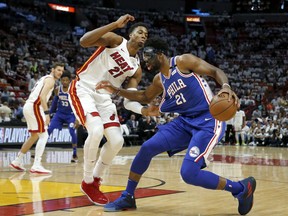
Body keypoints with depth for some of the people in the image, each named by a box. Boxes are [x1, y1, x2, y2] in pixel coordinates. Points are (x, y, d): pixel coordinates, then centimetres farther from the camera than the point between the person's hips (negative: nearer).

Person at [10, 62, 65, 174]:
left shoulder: (44, 78, 24)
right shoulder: (50, 79, -6)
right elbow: (42, 96, -21)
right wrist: (47, 113, -27)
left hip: (28, 106, 10)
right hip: (34, 107, -10)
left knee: (34, 136, 22)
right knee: (43, 136, -9)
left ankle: (17, 161, 28)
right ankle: (36, 166, -16)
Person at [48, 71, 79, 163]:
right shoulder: (57, 89, -7)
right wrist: (49, 113, 13)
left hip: (71, 115, -3)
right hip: (59, 114, 3)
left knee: (72, 132, -22)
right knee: (48, 130, -8)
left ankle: (75, 155, -8)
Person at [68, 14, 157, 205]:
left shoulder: (136, 69, 7)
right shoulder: (115, 40, -8)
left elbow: (129, 101, 0)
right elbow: (84, 41, -25)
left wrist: (144, 110, -23)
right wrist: (115, 25, -29)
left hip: (104, 97, 7)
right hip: (83, 89, -7)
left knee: (117, 141, -4)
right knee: (96, 130, -28)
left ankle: (95, 180, 18)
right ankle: (87, 182, -9)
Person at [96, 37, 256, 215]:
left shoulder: (183, 61, -9)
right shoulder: (160, 80, 14)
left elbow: (216, 72, -12)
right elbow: (145, 97, 31)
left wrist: (226, 87, -34)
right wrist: (116, 90, 21)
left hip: (208, 122, -8)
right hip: (185, 121, 8)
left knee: (189, 173, -20)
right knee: (147, 148, -1)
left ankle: (241, 188, -3)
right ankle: (127, 197, 14)